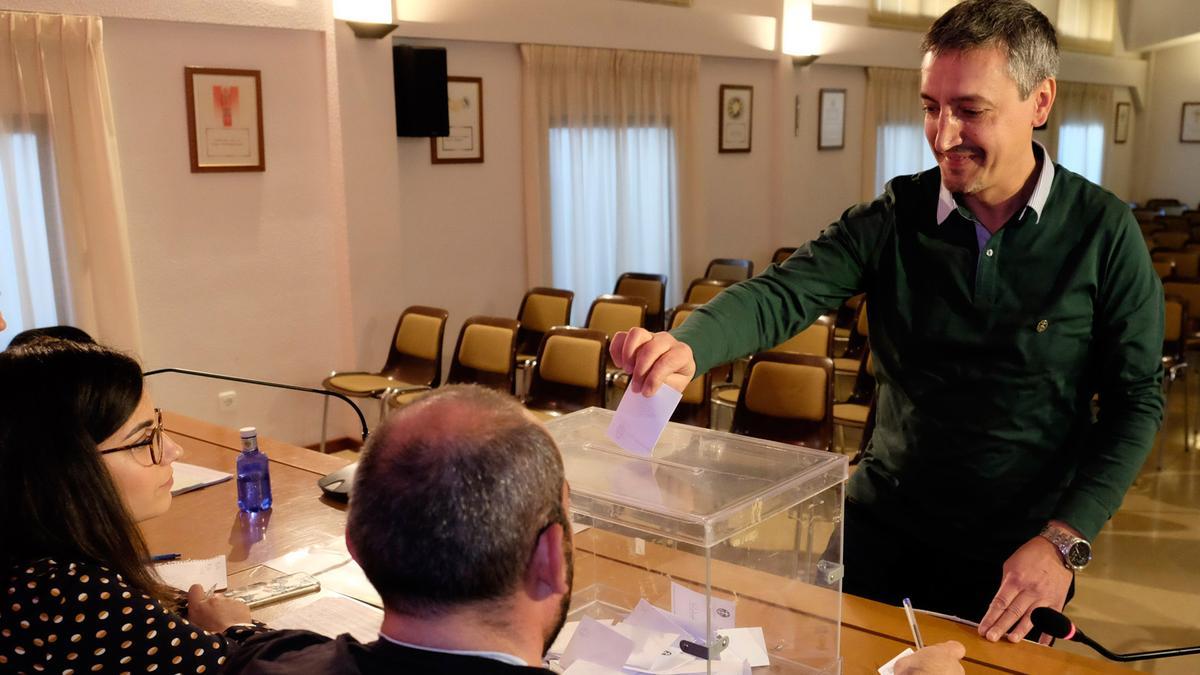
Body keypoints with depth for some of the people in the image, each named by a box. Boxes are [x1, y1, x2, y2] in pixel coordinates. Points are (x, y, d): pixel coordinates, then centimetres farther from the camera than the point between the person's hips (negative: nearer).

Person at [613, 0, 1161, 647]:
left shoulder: (1103, 230, -10)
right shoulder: (894, 216, -6)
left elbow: (1136, 399, -6)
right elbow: (784, 294, -19)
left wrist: (1063, 541, -15)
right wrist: (688, 346, -39)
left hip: (1016, 551, -1)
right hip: (883, 524, 2)